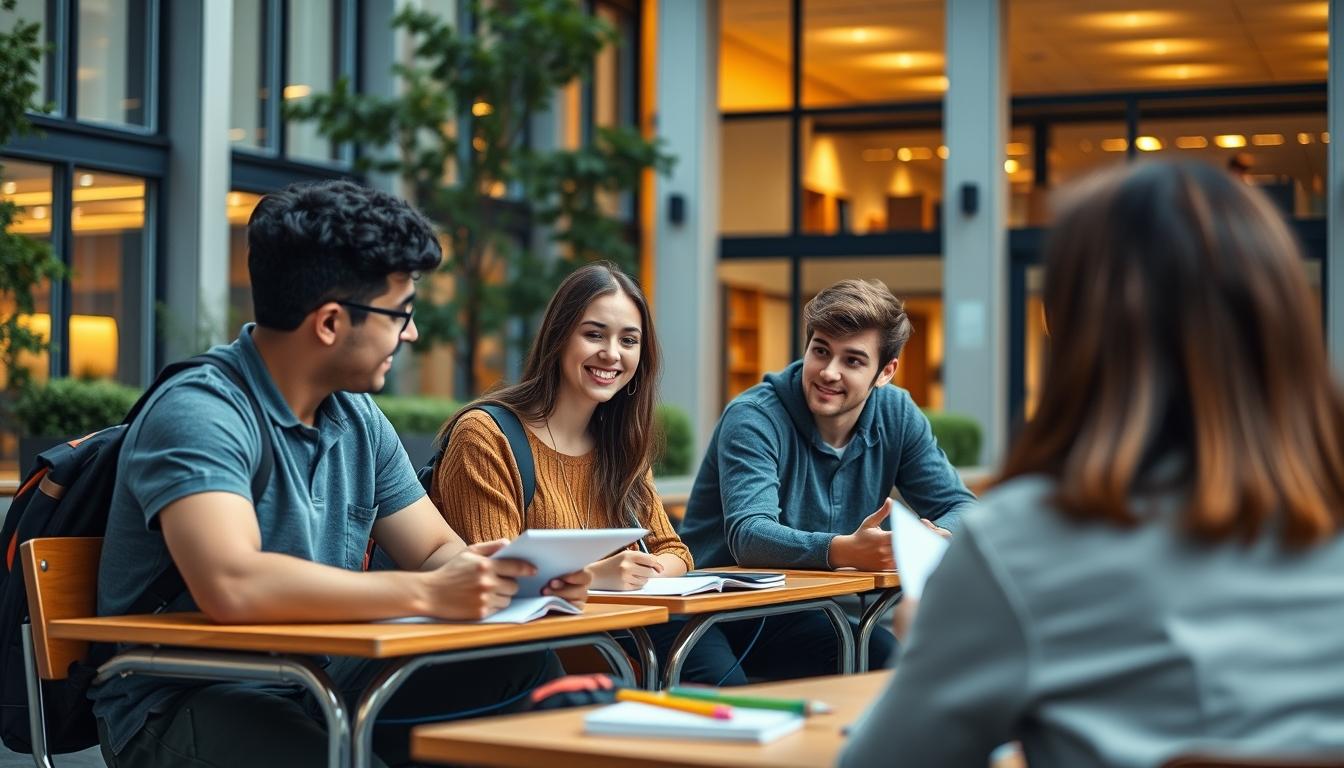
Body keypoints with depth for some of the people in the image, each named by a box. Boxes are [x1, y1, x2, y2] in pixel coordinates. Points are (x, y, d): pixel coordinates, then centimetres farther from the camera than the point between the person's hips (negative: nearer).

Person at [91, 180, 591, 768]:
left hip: (326, 684, 8)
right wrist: (428, 594, -31)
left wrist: (526, 571, -9)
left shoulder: (361, 422, 8)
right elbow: (231, 586, -34)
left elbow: (437, 552, 14)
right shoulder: (197, 414, -18)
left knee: (524, 670, -11)